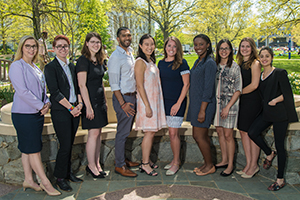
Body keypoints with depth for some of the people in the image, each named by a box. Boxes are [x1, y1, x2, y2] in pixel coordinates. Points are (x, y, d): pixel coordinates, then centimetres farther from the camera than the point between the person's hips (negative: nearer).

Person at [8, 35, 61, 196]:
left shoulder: (35, 68, 16)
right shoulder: (17, 66, -9)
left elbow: (42, 89, 20)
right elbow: (22, 91, -16)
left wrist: (47, 103, 1)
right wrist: (41, 106, -13)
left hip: (37, 113, 8)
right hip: (24, 114, -8)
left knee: (28, 149, 14)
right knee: (33, 149, -2)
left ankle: (28, 180, 23)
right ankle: (45, 182, 5)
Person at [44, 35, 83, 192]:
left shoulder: (72, 66, 14)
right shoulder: (50, 67, -6)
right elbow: (55, 92, -13)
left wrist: (79, 104, 0)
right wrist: (71, 108, -13)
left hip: (74, 110, 6)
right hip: (60, 112, -6)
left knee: (69, 144, 12)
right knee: (65, 145, -4)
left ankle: (68, 172, 26)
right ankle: (60, 177, 13)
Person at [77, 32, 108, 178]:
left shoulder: (99, 61, 13)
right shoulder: (83, 61, -12)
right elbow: (82, 85, -16)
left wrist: (104, 101, 17)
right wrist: (88, 106, -19)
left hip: (100, 100, 8)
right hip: (90, 100, -8)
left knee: (98, 133, 11)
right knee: (93, 133, -4)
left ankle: (97, 164, 21)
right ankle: (91, 166, 10)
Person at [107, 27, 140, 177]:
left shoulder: (130, 53, 13)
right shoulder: (116, 57, -14)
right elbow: (114, 83, -18)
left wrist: (133, 97, 13)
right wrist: (123, 103, -20)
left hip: (132, 96, 8)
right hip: (123, 97, -8)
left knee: (127, 130, 16)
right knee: (123, 132, -2)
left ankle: (122, 158, 30)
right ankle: (119, 165, 10)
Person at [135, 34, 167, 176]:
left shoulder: (151, 61, 14)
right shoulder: (140, 62, -13)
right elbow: (140, 86, -17)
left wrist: (153, 104, 16)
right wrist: (147, 106, -20)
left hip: (155, 100, 8)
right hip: (146, 101, -8)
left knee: (152, 131, 11)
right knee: (150, 132, -5)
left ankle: (146, 160, 22)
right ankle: (145, 164, 6)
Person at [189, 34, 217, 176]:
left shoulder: (209, 63, -15)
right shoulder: (198, 61, 13)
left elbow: (208, 89, -19)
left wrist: (202, 110, -21)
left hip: (204, 104, -9)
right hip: (195, 103, 9)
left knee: (199, 136, -1)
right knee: (202, 136, 15)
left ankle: (210, 166, 16)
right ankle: (207, 163, 29)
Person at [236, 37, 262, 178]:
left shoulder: (255, 63, -9)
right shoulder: (240, 63, 14)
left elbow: (254, 85, -15)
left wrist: (239, 92, -7)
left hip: (253, 101, -8)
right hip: (242, 101, 8)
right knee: (243, 131, 9)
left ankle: (254, 166, 13)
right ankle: (248, 164, 19)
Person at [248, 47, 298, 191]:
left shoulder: (280, 73, -6)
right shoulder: (260, 76, 13)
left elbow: (287, 94, -10)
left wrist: (275, 100, -20)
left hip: (280, 113, -6)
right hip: (266, 112, 6)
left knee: (279, 146, -1)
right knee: (252, 132, -9)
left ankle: (280, 180, 11)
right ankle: (269, 154, 19)